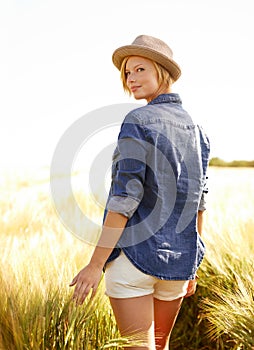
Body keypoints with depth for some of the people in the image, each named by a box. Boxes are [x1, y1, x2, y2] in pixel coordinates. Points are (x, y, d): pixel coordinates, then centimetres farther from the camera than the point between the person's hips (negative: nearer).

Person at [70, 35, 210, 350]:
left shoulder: (138, 121, -12)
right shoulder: (196, 130, 9)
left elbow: (126, 197, -19)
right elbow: (198, 203, 11)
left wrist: (95, 264, -15)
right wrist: (191, 266, 19)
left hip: (134, 254, -7)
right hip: (177, 260, 7)